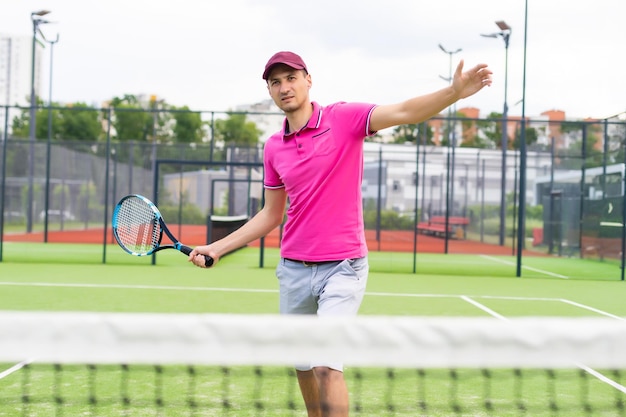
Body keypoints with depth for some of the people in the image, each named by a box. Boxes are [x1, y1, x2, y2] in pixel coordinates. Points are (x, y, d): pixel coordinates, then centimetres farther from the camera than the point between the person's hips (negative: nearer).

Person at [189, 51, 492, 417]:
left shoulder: (344, 118, -7)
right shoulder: (274, 147, 7)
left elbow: (404, 112, -23)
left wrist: (454, 92, -41)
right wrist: (217, 248, 13)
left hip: (343, 267, -5)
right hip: (293, 270, 5)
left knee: (326, 364, -18)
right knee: (304, 368, 14)